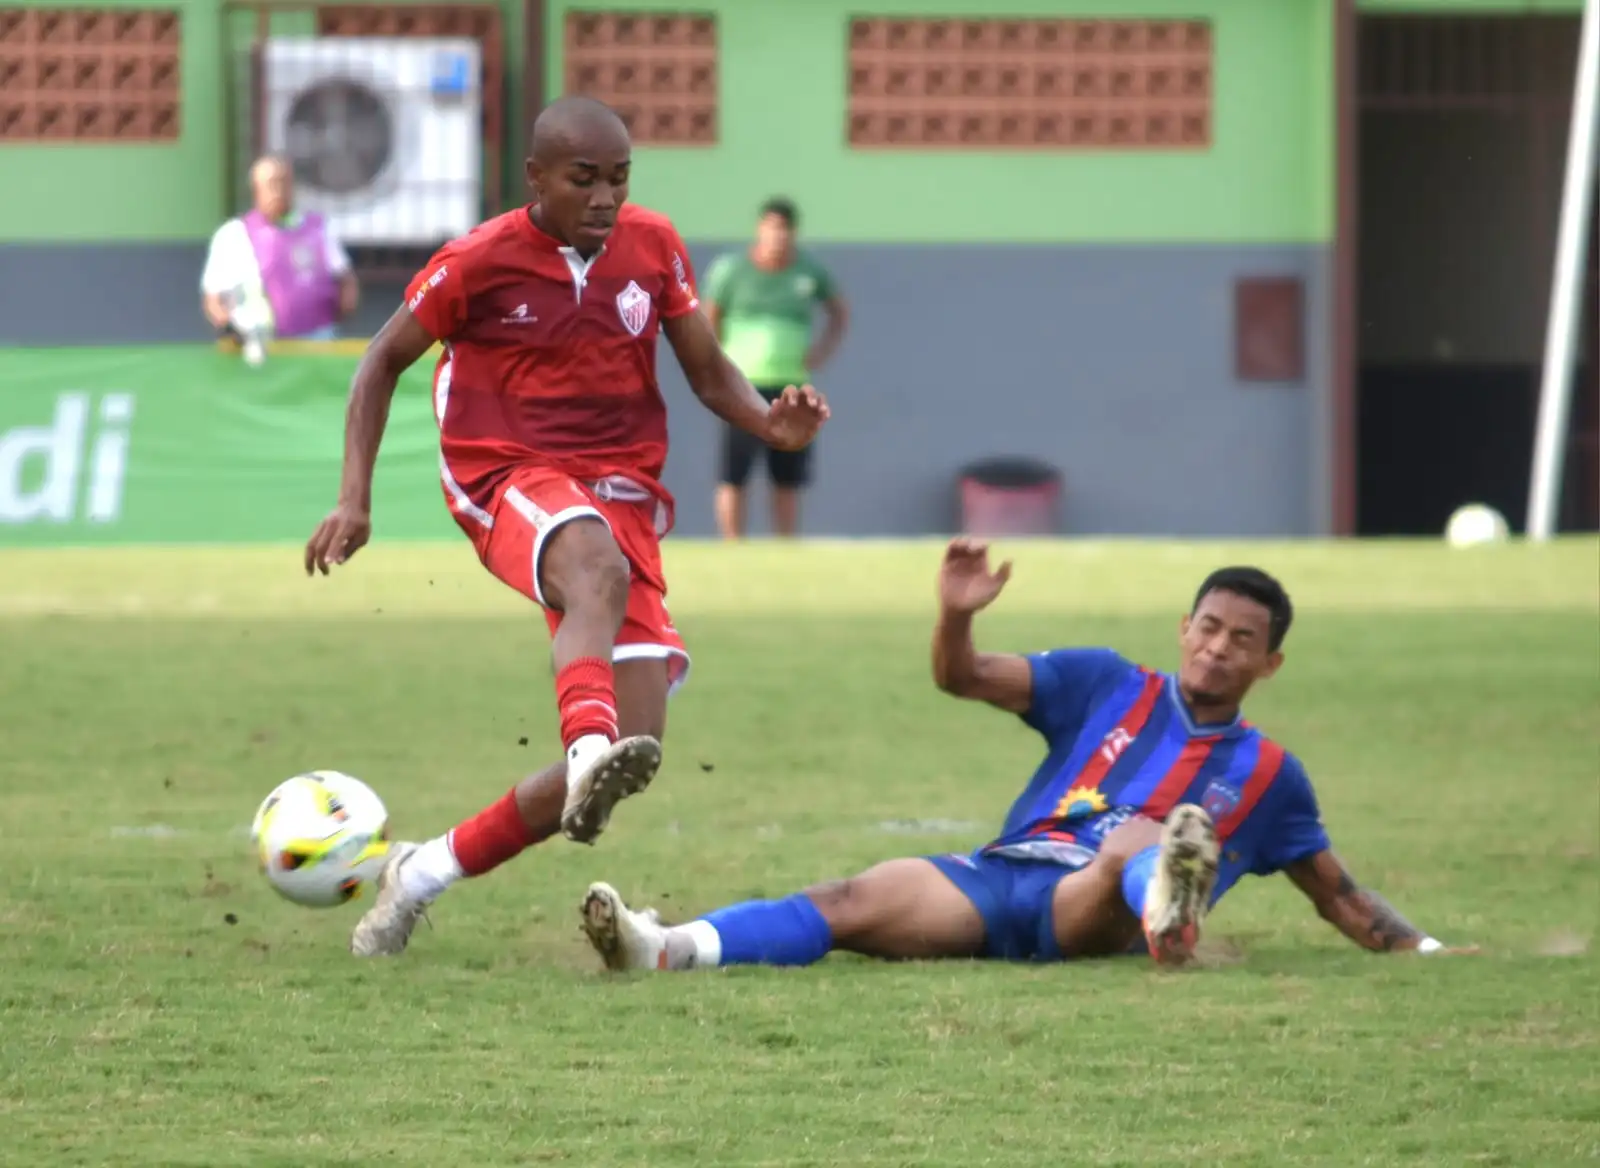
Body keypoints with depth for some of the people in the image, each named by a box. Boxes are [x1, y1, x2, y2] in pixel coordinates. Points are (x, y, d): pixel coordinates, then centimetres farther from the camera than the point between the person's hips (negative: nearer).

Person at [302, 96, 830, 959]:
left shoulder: (652, 246, 5)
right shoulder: (480, 261, -4)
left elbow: (710, 373, 11)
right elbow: (384, 362, 6)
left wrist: (769, 422, -11)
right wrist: (355, 499, -3)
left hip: (623, 492, 4)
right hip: (509, 482, -4)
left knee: (631, 753, -7)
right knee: (599, 571, -42)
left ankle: (427, 871, 8)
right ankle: (592, 749, -66)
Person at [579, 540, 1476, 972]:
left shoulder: (1268, 773, 20)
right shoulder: (1107, 689, 21)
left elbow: (1340, 897, 27)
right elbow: (967, 679, 14)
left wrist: (1421, 951, 15)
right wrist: (957, 619, -8)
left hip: (1096, 911, -2)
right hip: (996, 881, 2)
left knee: (1135, 842, -40)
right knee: (849, 905, -27)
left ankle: (1169, 911, -78)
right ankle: (666, 948, -50)